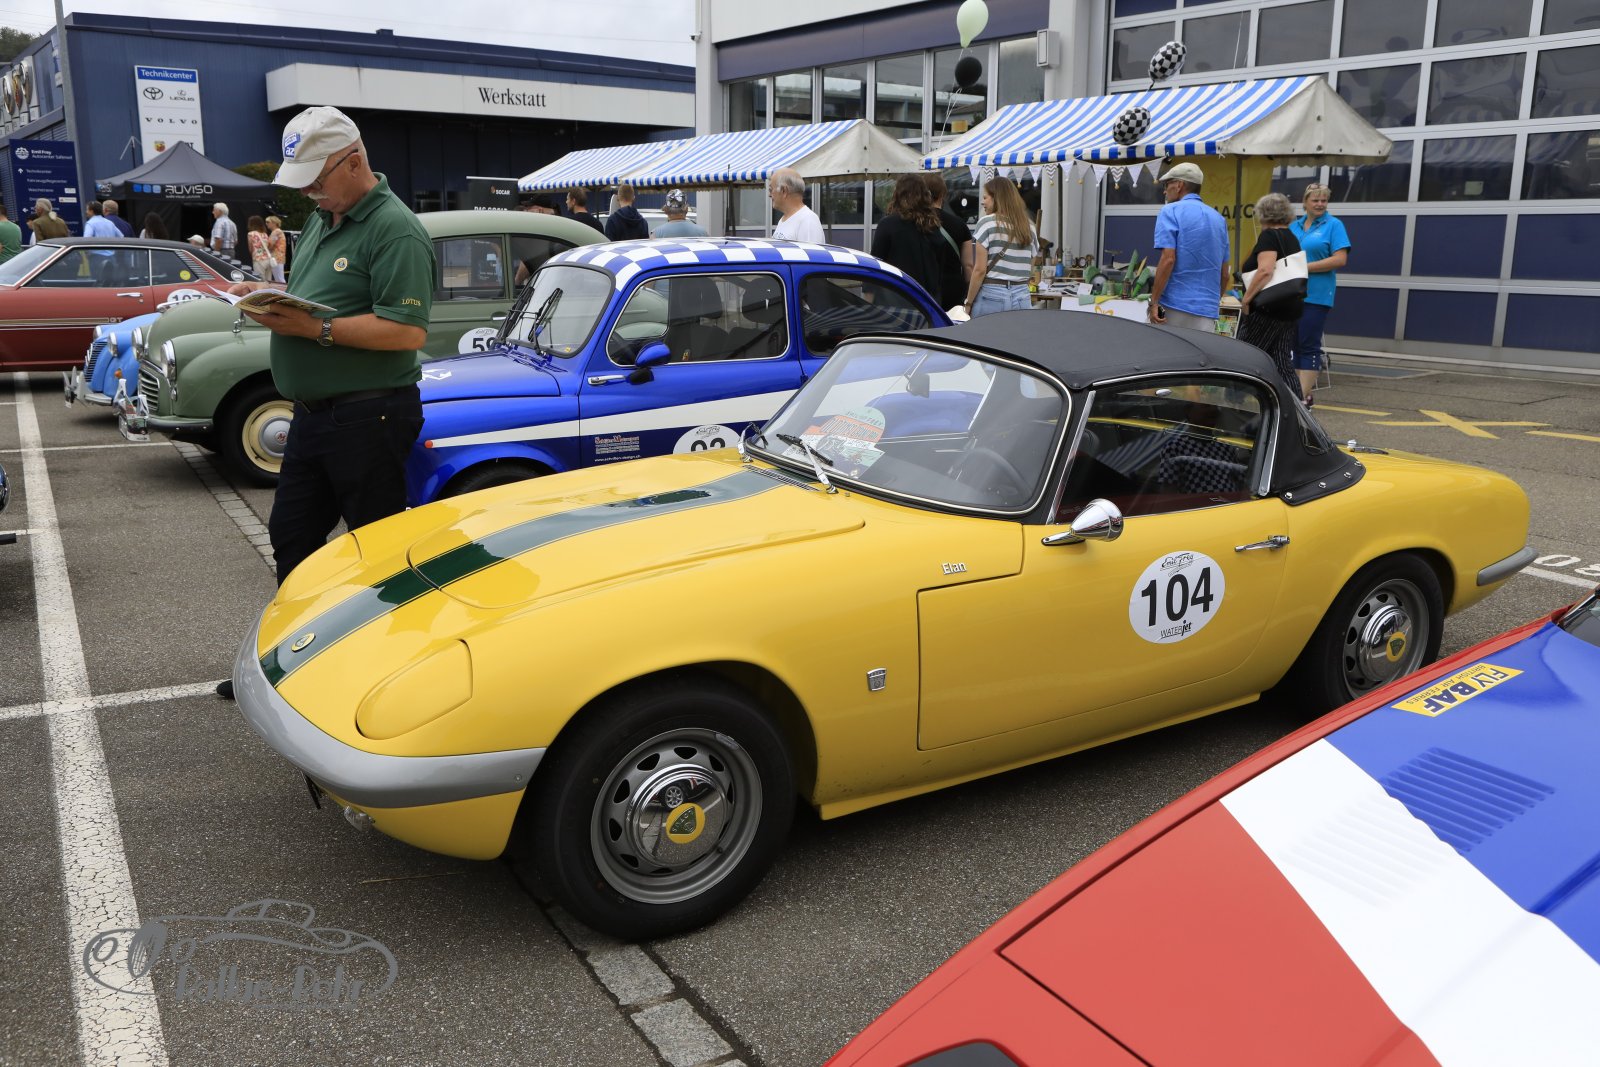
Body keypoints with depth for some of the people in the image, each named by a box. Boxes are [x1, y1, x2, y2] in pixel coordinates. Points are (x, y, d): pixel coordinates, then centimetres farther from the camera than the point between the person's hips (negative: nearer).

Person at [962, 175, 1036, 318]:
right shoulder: (1029, 227, 9)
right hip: (1022, 297, 5)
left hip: (991, 296, -5)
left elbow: (980, 270, -10)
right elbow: (1030, 270, 14)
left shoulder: (987, 222, -7)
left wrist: (968, 303, -4)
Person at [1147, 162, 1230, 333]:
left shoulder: (1171, 211, -2)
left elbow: (1168, 259, -14)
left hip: (1175, 306, -5)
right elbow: (1224, 273, 19)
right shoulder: (1218, 219, 17)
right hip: (1207, 310, 5)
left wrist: (1154, 302, -13)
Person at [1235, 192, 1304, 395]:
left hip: (1266, 311, -9)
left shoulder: (1269, 236, -9)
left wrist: (1246, 299, -20)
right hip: (1290, 311, 9)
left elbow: (1265, 270, -23)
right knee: (1283, 365, 7)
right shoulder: (1292, 238, 18)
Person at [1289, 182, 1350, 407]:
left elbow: (1340, 260, -10)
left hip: (1315, 294, -5)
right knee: (1293, 343, 8)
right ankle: (1294, 390, 15)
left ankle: (1304, 397, -6)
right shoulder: (1294, 226, 15)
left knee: (1309, 345, -6)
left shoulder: (1334, 225, -1)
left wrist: (1306, 267, -15)